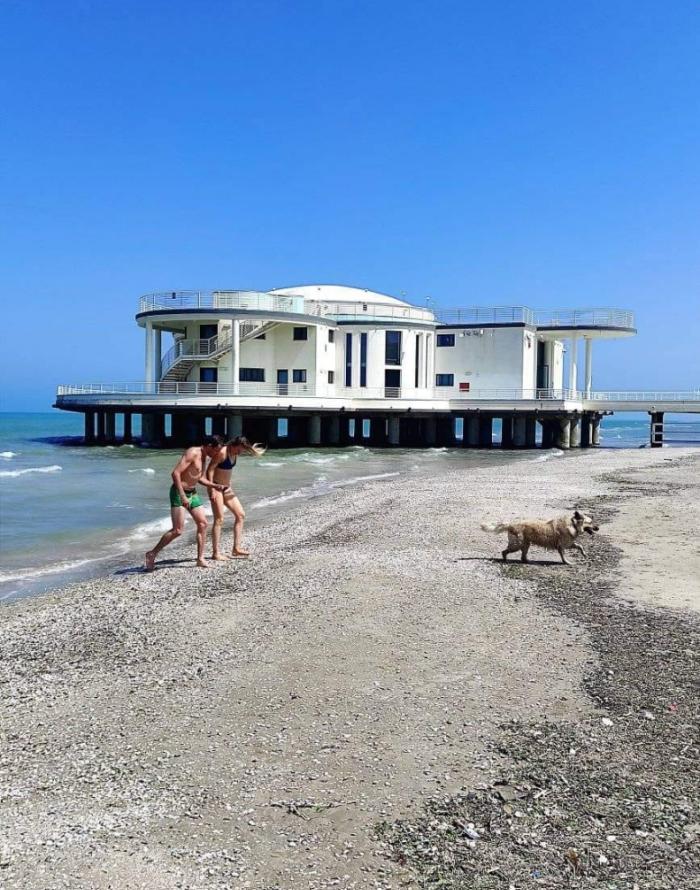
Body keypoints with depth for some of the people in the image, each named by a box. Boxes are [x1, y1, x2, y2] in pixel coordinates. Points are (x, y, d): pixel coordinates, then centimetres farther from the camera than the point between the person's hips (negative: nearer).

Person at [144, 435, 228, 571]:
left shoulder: (203, 457, 10)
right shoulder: (192, 453, -19)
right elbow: (175, 473, -26)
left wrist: (216, 486, 10)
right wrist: (182, 496, -30)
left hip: (192, 493, 9)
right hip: (179, 492, -9)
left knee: (203, 523, 5)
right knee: (177, 530, -11)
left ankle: (200, 559, 10)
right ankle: (152, 554, 2)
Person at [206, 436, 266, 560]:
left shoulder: (235, 453, 4)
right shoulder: (222, 452, -21)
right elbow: (209, 470, -21)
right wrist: (212, 490, -24)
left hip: (226, 488, 9)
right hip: (216, 487, -9)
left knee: (240, 515, 5)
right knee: (219, 520, -9)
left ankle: (237, 548, 9)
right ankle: (216, 553, -4)